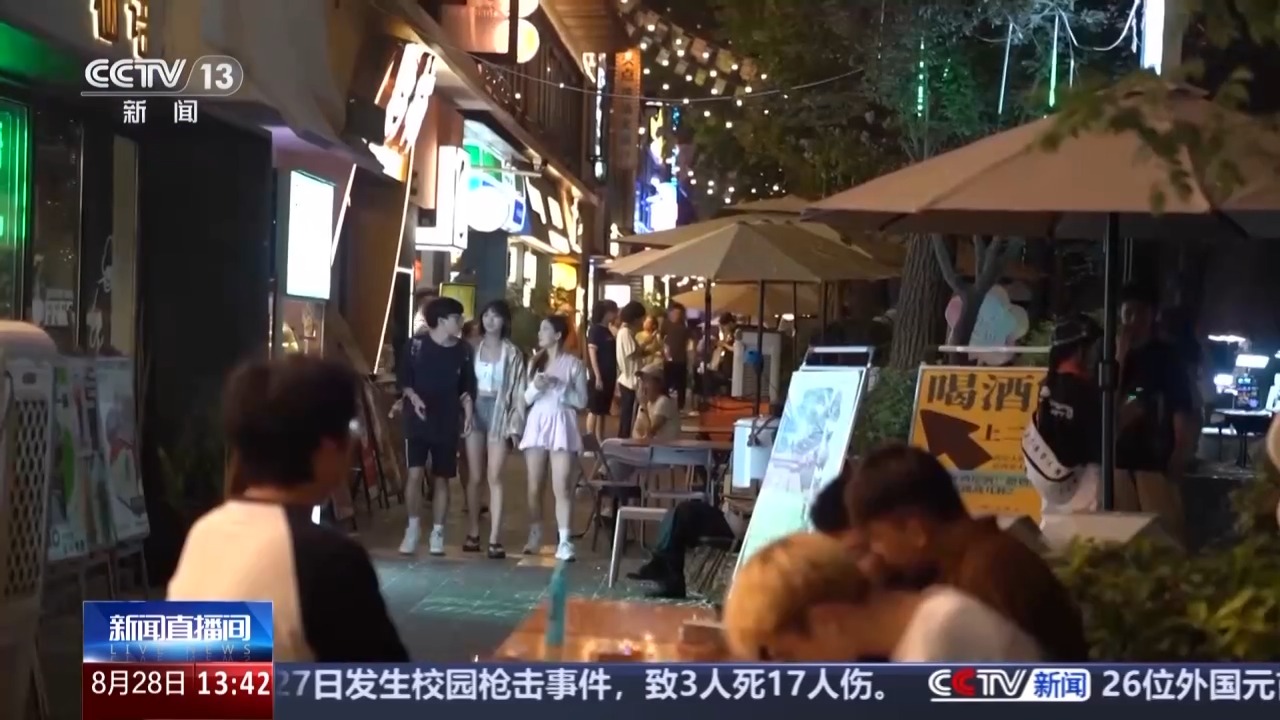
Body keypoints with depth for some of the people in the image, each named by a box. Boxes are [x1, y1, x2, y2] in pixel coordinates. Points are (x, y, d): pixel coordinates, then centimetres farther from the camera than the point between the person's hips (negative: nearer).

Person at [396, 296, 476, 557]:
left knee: (441, 479, 6)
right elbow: (403, 379, 1)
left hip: (447, 423, 2)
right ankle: (413, 527, 8)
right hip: (418, 421, -2)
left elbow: (466, 388, 8)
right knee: (415, 473, -9)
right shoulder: (416, 345, -4)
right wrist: (413, 397, -16)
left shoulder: (463, 351, 3)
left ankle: (437, 533, 14)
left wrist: (468, 414, -6)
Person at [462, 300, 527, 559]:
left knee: (494, 478, -5)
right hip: (475, 411, 2)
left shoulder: (512, 352, 1)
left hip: (499, 413, -2)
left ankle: (495, 539, -7)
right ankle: (473, 533, 13)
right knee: (474, 477, 5)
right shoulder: (473, 348, 7)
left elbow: (518, 390, -1)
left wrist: (515, 422, -8)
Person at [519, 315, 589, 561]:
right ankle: (535, 536, 18)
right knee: (534, 487, 7)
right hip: (537, 424, 4)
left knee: (561, 487, -10)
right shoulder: (536, 361, 11)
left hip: (561, 425, -4)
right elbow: (526, 398, 10)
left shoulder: (573, 364, -2)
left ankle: (564, 541, -12)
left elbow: (581, 401, -4)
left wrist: (558, 387, -15)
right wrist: (535, 387, -11)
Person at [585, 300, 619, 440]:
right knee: (594, 410, -6)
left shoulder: (608, 331, 15)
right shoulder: (595, 329, -8)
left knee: (603, 411, 10)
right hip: (599, 376, -8)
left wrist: (615, 378, 13)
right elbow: (592, 353, -14)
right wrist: (597, 376, -19)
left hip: (609, 376, 8)